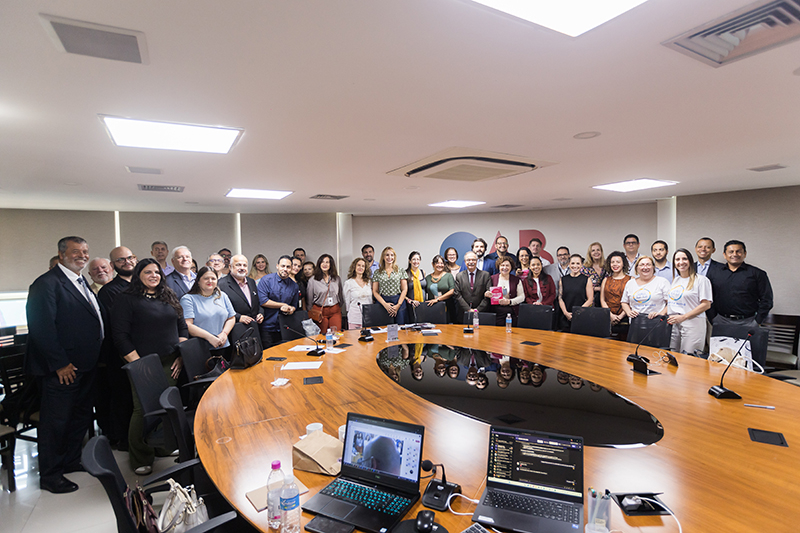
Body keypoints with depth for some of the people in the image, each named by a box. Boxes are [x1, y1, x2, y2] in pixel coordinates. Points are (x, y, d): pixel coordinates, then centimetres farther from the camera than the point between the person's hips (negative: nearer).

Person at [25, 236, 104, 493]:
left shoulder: (82, 282, 13)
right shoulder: (47, 283, -15)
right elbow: (42, 328, -20)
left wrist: (93, 358, 11)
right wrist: (59, 364, -19)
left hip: (85, 365, 9)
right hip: (62, 369, -9)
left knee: (81, 416, 19)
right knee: (56, 421, 5)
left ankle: (71, 461, 36)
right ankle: (50, 476, 20)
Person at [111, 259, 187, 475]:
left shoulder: (169, 297, 13)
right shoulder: (126, 299, -3)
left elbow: (182, 327, 15)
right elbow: (120, 336, -9)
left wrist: (182, 355, 4)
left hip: (170, 364, 5)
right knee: (143, 410, -2)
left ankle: (164, 447, 26)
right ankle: (141, 460, 15)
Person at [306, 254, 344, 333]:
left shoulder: (337, 279, 7)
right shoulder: (312, 280, 0)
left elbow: (341, 295, 17)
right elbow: (309, 300, 4)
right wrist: (311, 313, 4)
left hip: (335, 311, 2)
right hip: (320, 312, -2)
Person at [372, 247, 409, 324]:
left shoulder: (401, 271, 7)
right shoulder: (377, 273, 7)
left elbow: (404, 290, 4)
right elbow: (375, 291, 4)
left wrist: (398, 305, -7)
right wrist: (385, 304, -9)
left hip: (398, 301, 0)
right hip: (382, 303, 0)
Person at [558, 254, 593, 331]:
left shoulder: (587, 280, 2)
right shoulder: (563, 280, 10)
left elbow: (590, 300, -1)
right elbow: (560, 298, 7)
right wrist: (566, 313, -7)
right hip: (565, 318, 2)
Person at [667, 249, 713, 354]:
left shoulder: (701, 279, -2)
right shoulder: (674, 280, 18)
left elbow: (706, 305, -9)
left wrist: (683, 317, -14)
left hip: (692, 323, -6)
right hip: (673, 324, 6)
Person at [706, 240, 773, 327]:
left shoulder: (757, 273, 6)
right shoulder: (713, 272, 9)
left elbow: (766, 300, 4)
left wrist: (757, 321, -2)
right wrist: (712, 319, 2)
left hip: (748, 323, -1)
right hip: (720, 321, 1)